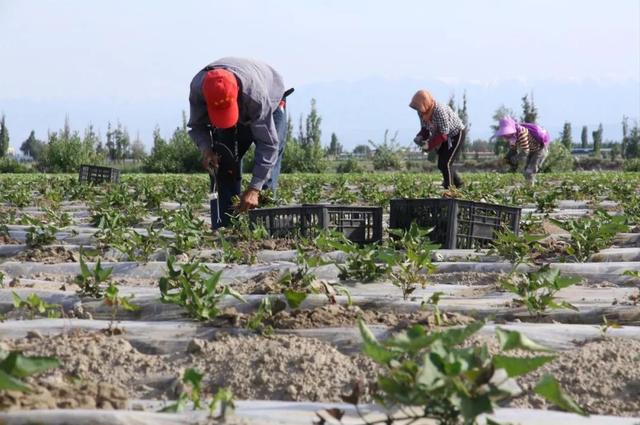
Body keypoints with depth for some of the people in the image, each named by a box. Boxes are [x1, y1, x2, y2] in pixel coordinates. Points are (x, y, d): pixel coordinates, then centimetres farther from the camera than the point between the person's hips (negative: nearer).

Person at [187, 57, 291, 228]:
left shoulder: (255, 94, -45)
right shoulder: (197, 87, -34)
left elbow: (268, 143, -38)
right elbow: (196, 125, -14)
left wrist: (254, 189, -41)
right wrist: (206, 149, -35)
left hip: (270, 107, -4)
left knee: (266, 175, -16)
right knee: (223, 167, -7)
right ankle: (223, 229, -6)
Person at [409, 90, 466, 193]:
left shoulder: (440, 111, -36)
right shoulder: (422, 112, -12)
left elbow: (443, 134, -33)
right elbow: (425, 128, 1)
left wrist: (429, 145, -33)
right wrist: (420, 137, -20)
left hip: (456, 135, -8)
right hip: (445, 137, 8)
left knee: (446, 163, -15)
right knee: (441, 165, 11)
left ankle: (449, 191, -7)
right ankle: (458, 184, 31)